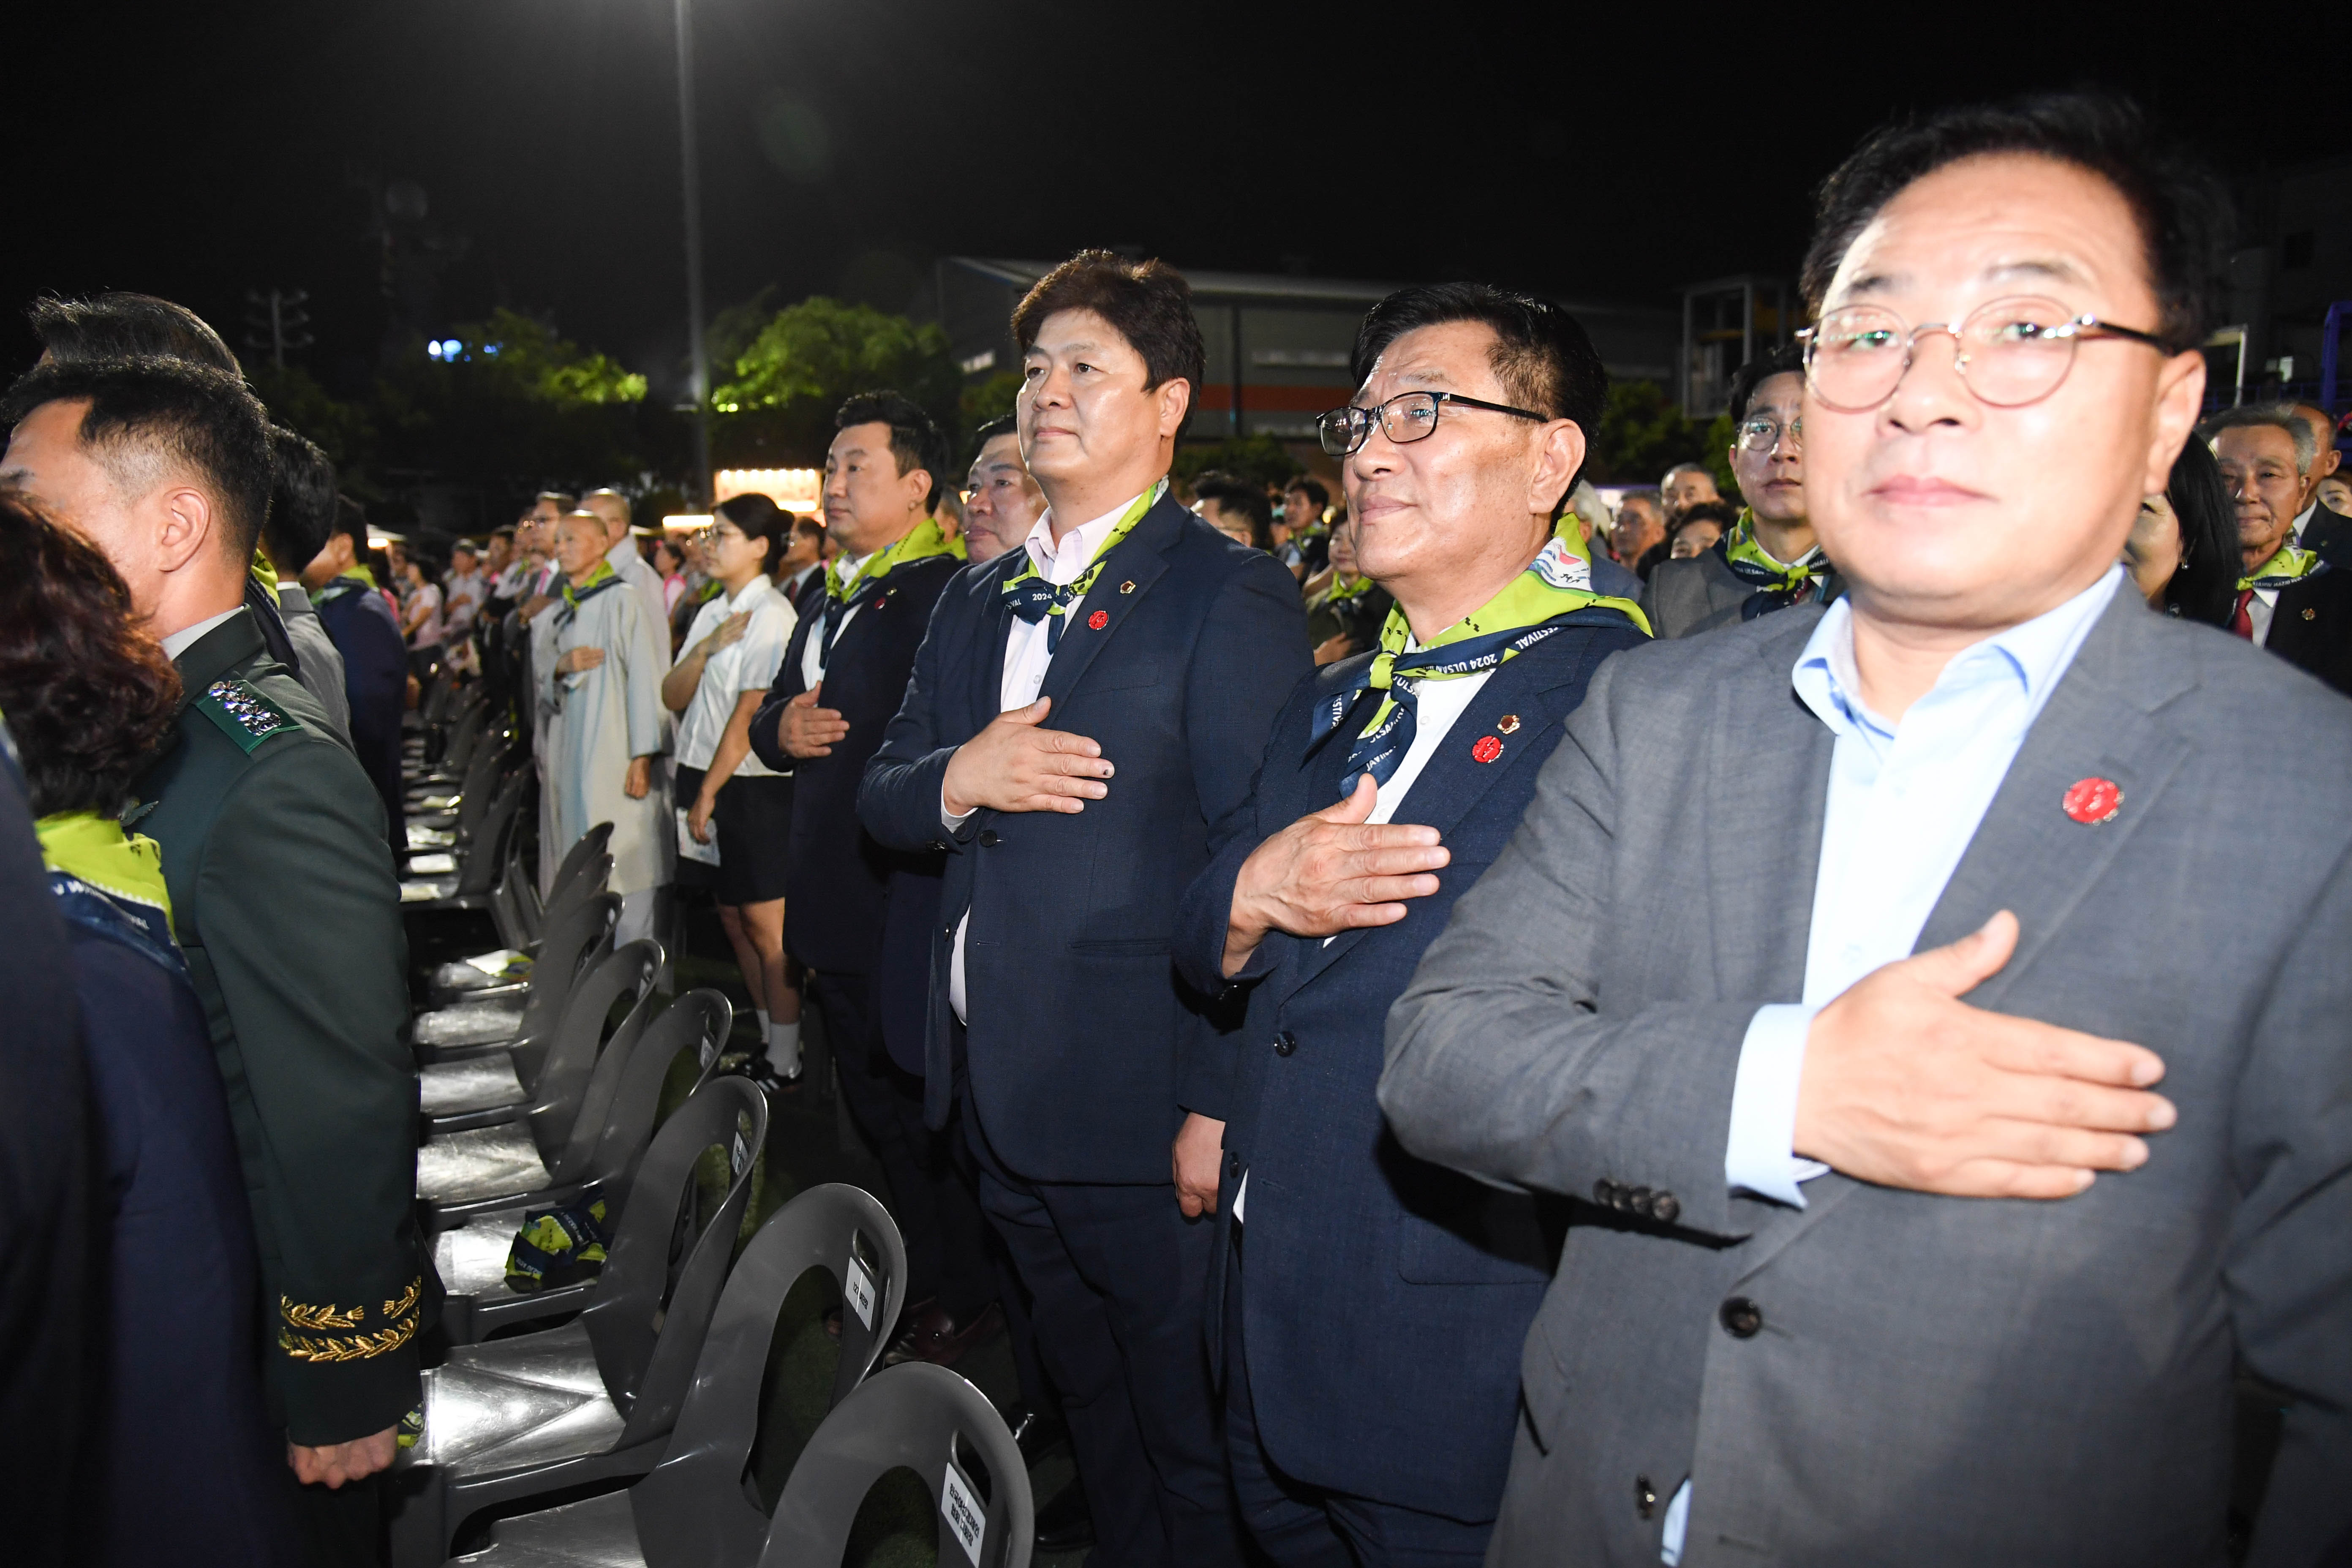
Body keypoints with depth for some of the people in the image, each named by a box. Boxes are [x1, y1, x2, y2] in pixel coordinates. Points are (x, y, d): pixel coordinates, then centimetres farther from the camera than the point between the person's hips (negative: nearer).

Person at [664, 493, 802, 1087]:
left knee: (766, 925, -2)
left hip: (752, 787, -8)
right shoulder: (713, 613, 13)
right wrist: (705, 649, -10)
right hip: (706, 779, 9)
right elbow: (673, 697, 8)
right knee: (734, 920, 14)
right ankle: (768, 1039, 25)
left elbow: (749, 715, -16)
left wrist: (710, 792, -13)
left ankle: (785, 1061, 7)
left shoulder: (771, 616, -13)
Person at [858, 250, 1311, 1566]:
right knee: (1092, 1415, 23)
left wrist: (1221, 1105, -19)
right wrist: (954, 779, -9)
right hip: (1003, 1096, 7)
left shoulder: (1230, 596, -10)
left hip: (1143, 1108, -7)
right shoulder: (979, 603, 14)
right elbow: (880, 800, 14)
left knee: (1192, 1449, 9)